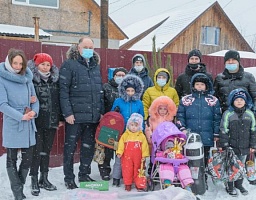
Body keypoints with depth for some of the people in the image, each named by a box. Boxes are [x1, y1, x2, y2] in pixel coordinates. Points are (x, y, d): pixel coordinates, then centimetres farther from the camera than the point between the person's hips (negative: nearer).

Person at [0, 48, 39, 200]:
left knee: (28, 157, 9)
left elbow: (35, 98, 10)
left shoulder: (27, 77, 7)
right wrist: (21, 116, -20)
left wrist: (34, 111, -11)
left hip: (28, 124, 5)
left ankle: (19, 187, 28)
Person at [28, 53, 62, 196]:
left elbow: (58, 100, 12)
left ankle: (44, 179, 24)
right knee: (37, 151, -2)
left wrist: (60, 118, 11)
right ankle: (34, 181, 10)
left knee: (47, 150, 12)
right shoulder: (31, 79, -5)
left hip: (51, 121, 4)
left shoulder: (55, 80, 9)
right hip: (36, 121, -4)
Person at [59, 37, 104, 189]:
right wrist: (67, 112, -15)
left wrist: (101, 111, 13)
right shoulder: (69, 65, -4)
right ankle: (69, 178, 15)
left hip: (93, 115, 6)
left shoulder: (96, 65, 15)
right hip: (75, 115, -5)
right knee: (71, 147, 4)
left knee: (89, 147, 13)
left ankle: (84, 174, 27)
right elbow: (63, 90, -10)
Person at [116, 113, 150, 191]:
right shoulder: (125, 135, 1)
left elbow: (144, 146, 0)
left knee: (137, 170, 8)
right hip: (127, 156, 0)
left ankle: (138, 184, 19)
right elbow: (121, 144, -2)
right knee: (127, 170, 5)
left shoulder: (141, 136, 1)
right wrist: (119, 152, -12)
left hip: (138, 157, 0)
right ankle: (128, 184, 16)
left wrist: (144, 155, -5)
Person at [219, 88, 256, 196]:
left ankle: (239, 184, 34)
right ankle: (230, 186, 22)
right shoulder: (228, 114, -10)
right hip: (231, 147, -3)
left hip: (244, 147, 4)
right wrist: (223, 145, -10)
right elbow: (223, 131, -8)